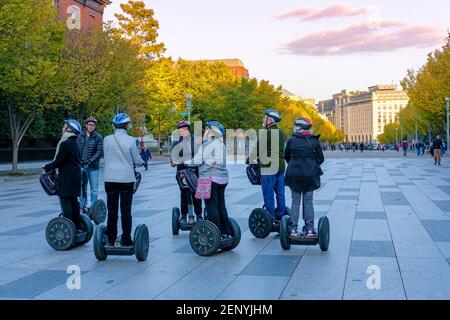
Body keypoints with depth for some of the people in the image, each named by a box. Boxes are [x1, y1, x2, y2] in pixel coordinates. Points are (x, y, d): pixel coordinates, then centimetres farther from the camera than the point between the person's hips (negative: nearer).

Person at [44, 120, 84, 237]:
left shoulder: (65, 143, -15)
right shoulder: (74, 143, 14)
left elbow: (58, 161, -17)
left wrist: (47, 167, -3)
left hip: (67, 178, -9)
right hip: (76, 176, 9)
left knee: (65, 202, -7)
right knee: (73, 201, 13)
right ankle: (77, 228, 17)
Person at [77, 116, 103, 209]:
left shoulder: (98, 138, -2)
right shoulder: (80, 136, 7)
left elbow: (99, 152, -6)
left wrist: (91, 161, -15)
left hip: (93, 167, -3)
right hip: (82, 165, 3)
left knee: (94, 188, -1)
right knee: (82, 187, 11)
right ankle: (83, 205, 21)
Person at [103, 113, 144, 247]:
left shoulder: (107, 140, -2)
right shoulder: (130, 140, -9)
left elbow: (106, 157, 9)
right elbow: (137, 160, -3)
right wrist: (141, 162, 20)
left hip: (110, 179, 2)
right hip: (126, 179, -2)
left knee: (112, 210, 11)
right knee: (126, 210, 6)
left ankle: (111, 239, 16)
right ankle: (126, 240, 9)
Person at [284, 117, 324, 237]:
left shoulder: (291, 140, -3)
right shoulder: (314, 141, -2)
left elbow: (286, 156, 8)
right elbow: (321, 159, 4)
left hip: (294, 174, 0)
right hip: (310, 175, 0)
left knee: (295, 202, 8)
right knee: (308, 202, 9)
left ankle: (294, 229, 7)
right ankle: (310, 228, 8)